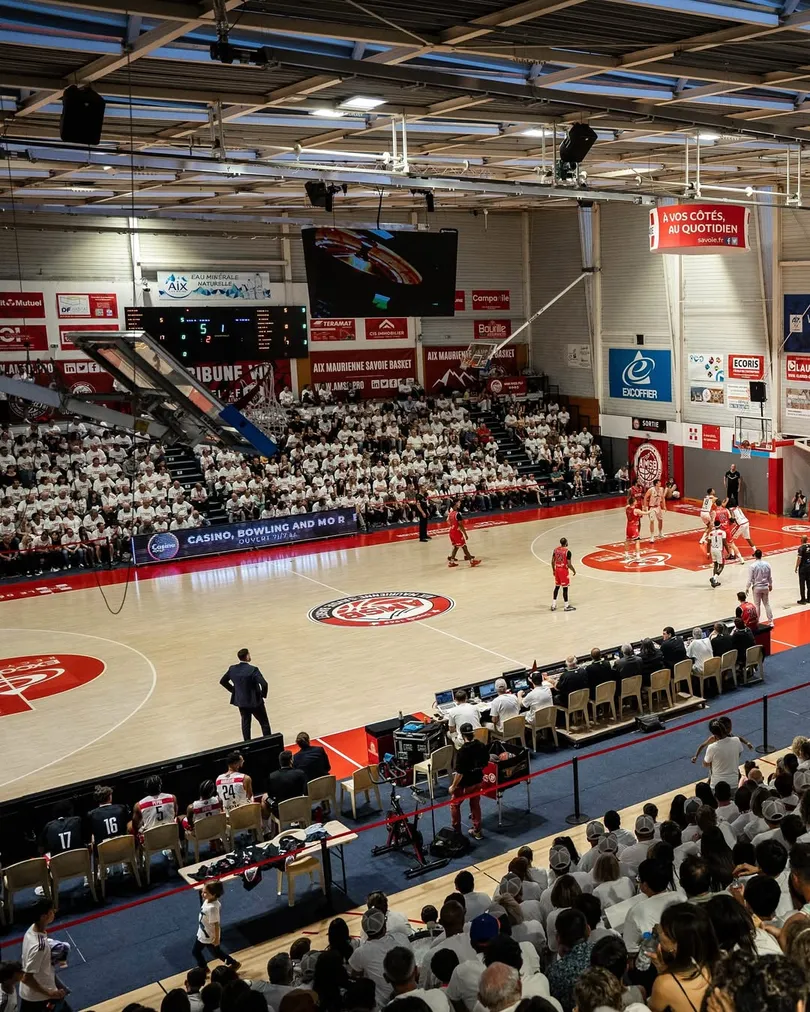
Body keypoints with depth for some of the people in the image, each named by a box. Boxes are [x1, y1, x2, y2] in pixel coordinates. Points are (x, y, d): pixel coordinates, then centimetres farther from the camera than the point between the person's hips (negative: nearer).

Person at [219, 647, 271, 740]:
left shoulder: (232, 669, -7)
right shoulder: (253, 669, -24)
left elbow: (222, 681, 7)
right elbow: (264, 684, -30)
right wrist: (263, 694, -11)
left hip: (241, 701, 5)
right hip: (255, 701, -5)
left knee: (245, 723, 20)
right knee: (264, 723, 12)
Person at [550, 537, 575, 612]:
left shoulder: (556, 549, 1)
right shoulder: (567, 552, -18)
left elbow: (552, 561, 6)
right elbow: (569, 564, -18)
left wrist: (554, 570, 18)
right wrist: (574, 570, -2)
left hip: (557, 569, 6)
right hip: (564, 570, -6)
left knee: (557, 587, 15)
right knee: (565, 588, 1)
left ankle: (553, 605, 19)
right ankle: (567, 606, 9)